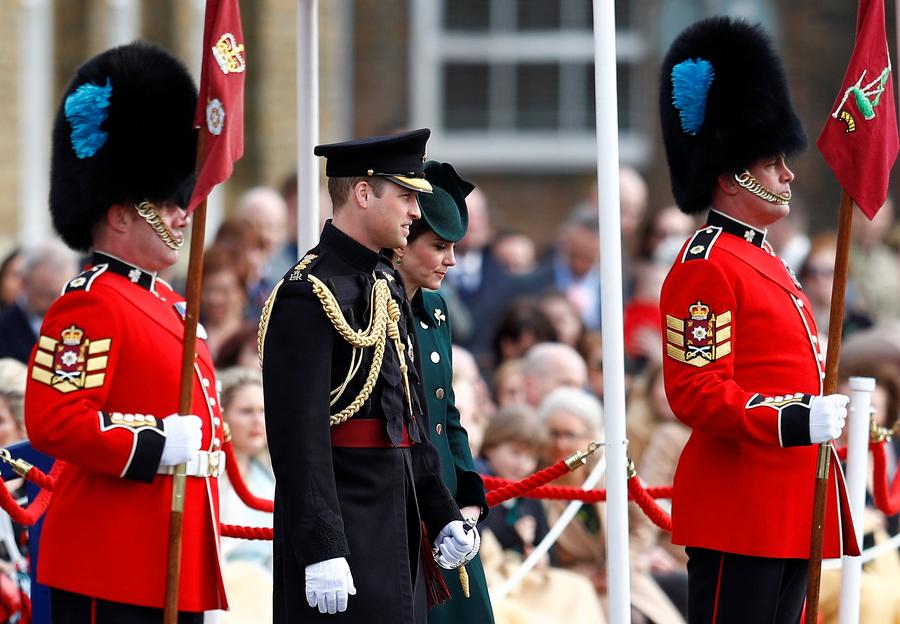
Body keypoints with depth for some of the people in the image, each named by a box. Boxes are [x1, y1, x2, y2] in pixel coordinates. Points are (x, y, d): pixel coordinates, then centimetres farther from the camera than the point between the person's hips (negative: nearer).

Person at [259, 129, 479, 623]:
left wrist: (442, 516, 17)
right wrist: (321, 552, -24)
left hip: (395, 523, 9)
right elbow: (298, 437, -20)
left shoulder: (387, 285, 14)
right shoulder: (309, 295, -15)